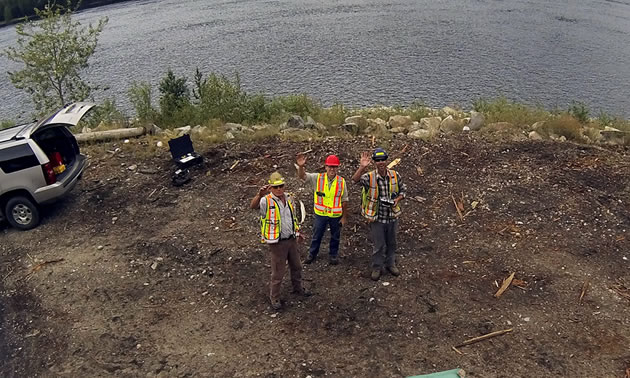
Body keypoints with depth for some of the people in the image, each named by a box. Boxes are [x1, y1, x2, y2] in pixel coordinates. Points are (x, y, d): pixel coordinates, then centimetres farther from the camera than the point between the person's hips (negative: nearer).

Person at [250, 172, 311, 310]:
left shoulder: (288, 198, 4)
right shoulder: (266, 201, -18)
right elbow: (253, 206, -41)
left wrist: (297, 231, 25)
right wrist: (260, 195, -61)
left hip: (291, 240, 6)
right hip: (277, 243, -6)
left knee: (296, 266, 22)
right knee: (278, 272, 5)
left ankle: (298, 288, 45)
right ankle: (274, 297, 25)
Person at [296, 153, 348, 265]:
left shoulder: (341, 181, -6)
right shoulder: (317, 178, -7)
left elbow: (344, 200, 0)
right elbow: (302, 176, -17)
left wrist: (344, 217, 1)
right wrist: (301, 166, -39)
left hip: (336, 215, 0)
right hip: (320, 214, 0)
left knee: (335, 237, 15)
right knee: (317, 236, 14)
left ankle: (333, 255, 36)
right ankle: (312, 255, 33)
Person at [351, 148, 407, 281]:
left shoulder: (395, 175, -4)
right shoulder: (370, 177, -13)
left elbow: (403, 190, 9)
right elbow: (355, 179, -31)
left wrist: (397, 200, -10)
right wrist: (362, 167, -46)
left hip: (392, 216, 3)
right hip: (377, 218, -3)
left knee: (391, 242, 19)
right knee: (378, 245, 8)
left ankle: (391, 264, 39)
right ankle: (377, 268, 26)